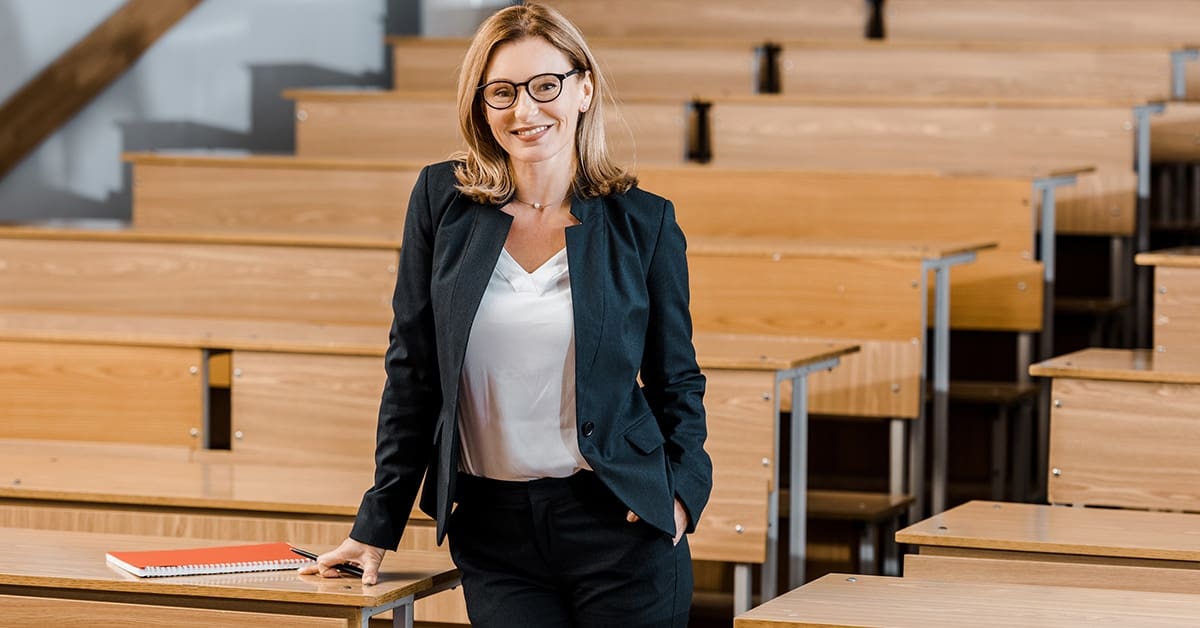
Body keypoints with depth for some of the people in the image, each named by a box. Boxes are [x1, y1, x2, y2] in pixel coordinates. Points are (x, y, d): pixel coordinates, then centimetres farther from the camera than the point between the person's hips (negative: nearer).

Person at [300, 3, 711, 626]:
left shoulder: (643, 222, 1)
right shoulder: (442, 200, 3)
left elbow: (676, 381, 9)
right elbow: (411, 371, 7)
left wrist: (683, 489, -8)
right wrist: (376, 526, 5)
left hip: (620, 527, -1)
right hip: (493, 530, 1)